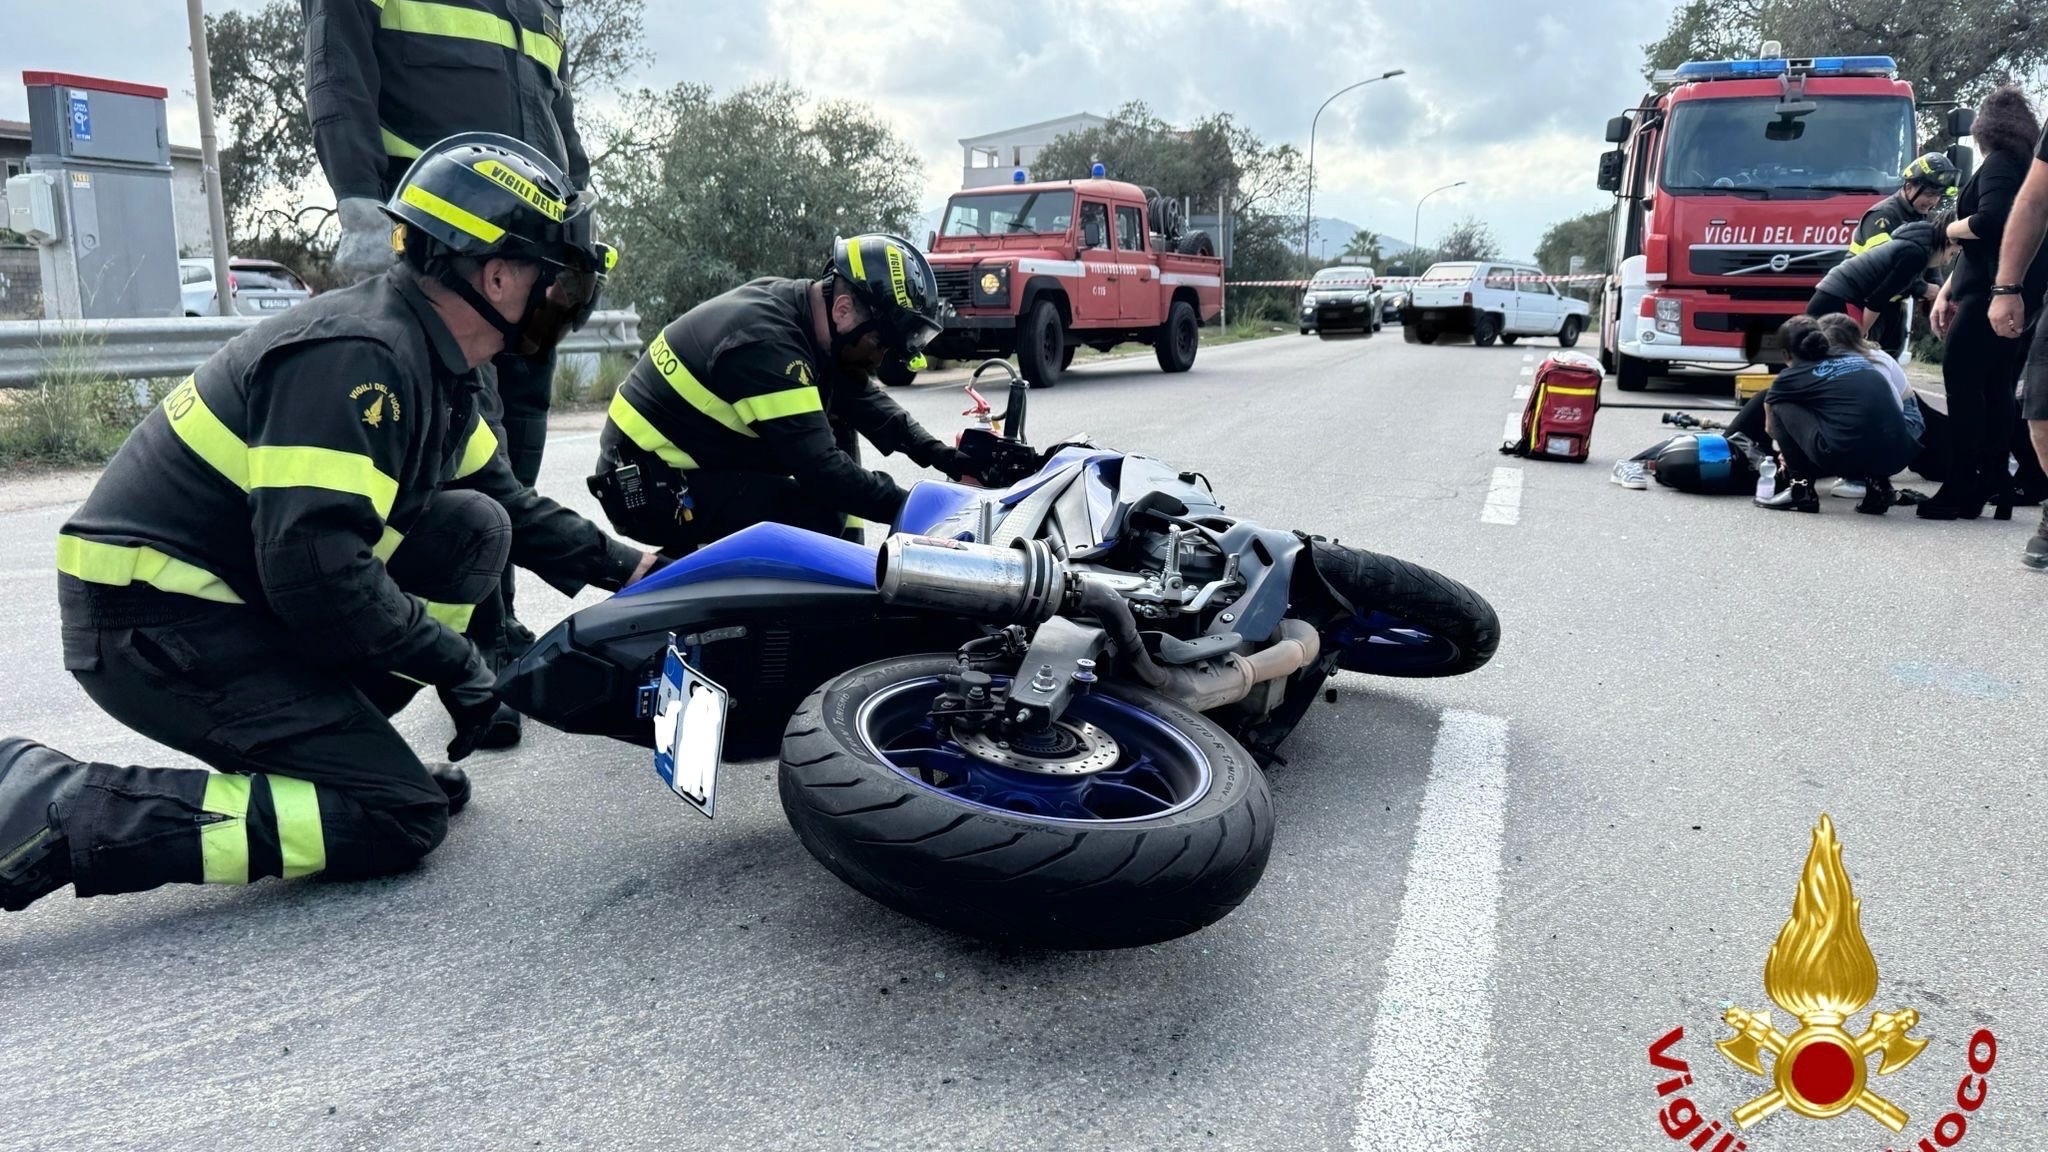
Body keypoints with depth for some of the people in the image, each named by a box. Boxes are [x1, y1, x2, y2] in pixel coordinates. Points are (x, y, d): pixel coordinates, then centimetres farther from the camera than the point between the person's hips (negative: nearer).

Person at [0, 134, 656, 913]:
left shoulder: (432, 361, 7)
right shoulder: (358, 356, -23)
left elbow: (510, 503, 19)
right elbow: (315, 573, -29)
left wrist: (625, 567, 14)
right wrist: (457, 660, -17)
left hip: (238, 598, 10)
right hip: (153, 619, -10)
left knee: (475, 527, 4)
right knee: (401, 817, -13)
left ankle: (331, 733, 7)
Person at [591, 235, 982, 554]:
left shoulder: (793, 301, 1)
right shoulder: (767, 343, -27)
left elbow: (862, 397, 8)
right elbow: (820, 469, -30)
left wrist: (938, 453, -3)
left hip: (694, 462, 10)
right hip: (649, 489, -10)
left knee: (836, 416, 8)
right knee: (818, 518, -24)